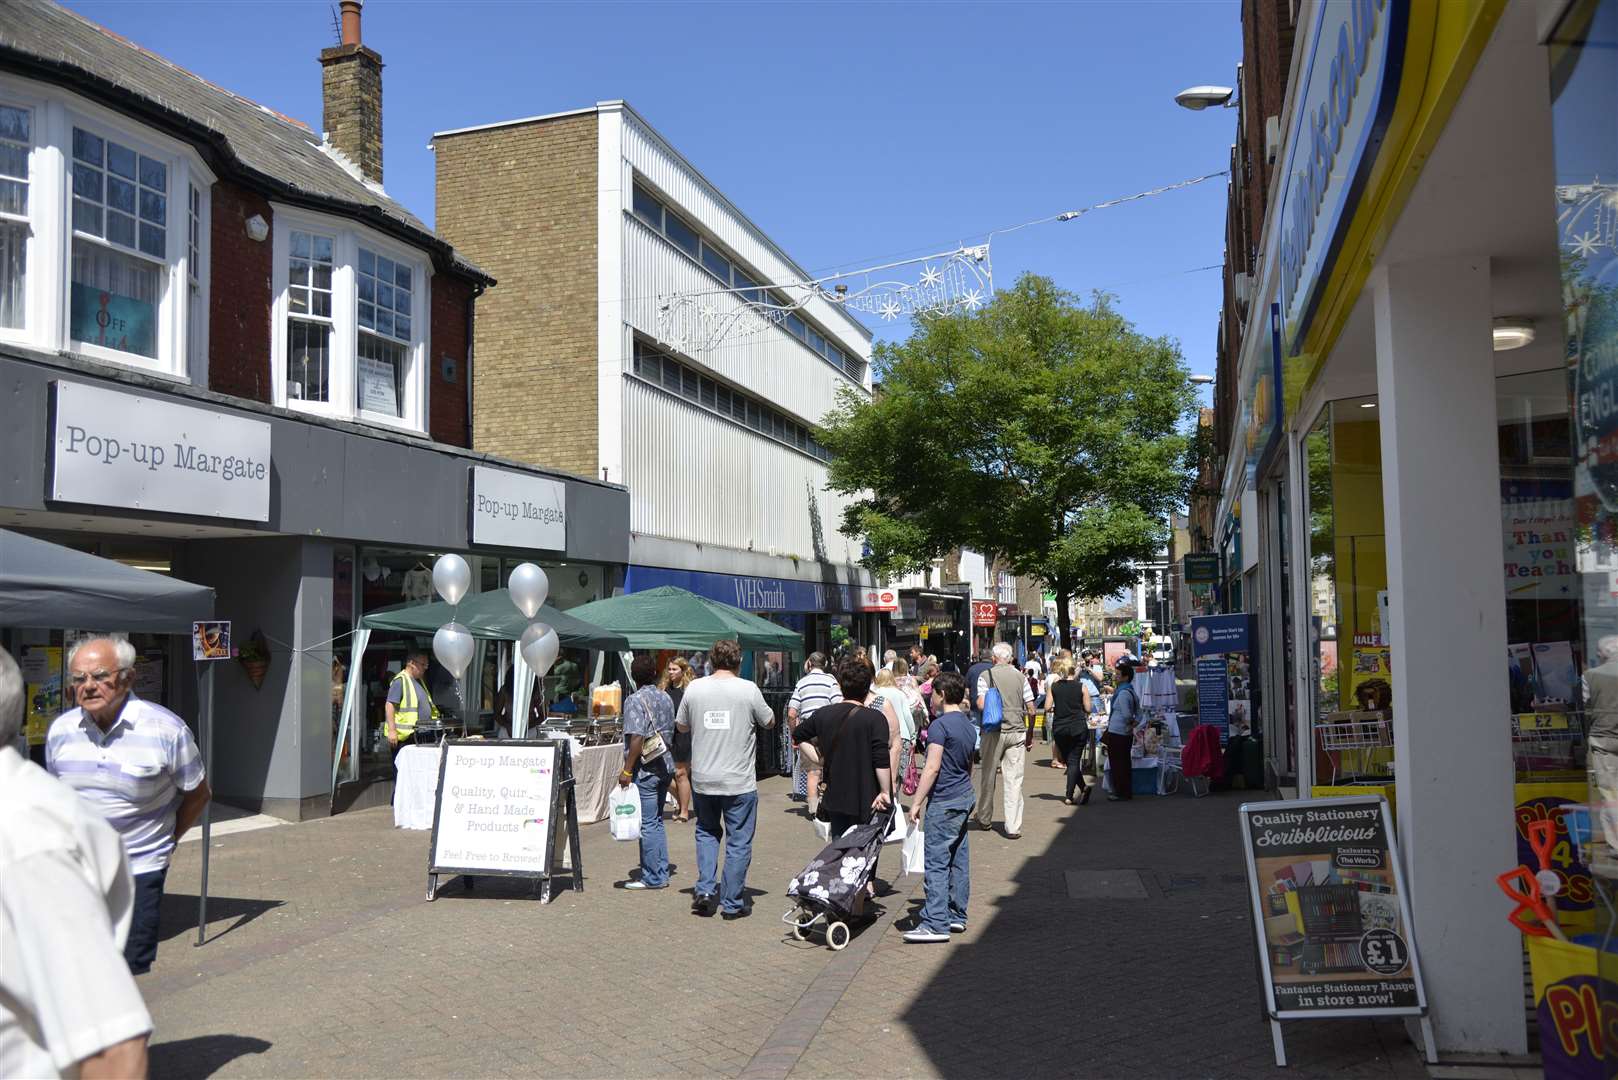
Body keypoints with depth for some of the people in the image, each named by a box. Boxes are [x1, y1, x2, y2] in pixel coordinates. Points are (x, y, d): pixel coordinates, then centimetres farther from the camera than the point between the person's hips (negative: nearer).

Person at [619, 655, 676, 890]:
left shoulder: (635, 700, -13)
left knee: (648, 823, -2)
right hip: (665, 765, 8)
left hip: (645, 768, -8)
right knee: (656, 821, 15)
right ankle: (660, 873, 19)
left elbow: (637, 738, -20)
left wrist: (627, 769, -17)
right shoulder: (666, 698, 10)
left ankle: (653, 877, 3)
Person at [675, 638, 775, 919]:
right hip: (739, 781, -3)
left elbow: (681, 726, 10)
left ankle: (705, 890, 13)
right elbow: (769, 721, 5)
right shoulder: (749, 689, -9)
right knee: (738, 841, 7)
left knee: (706, 832, 23)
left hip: (702, 779, 3)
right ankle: (732, 903, 12)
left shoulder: (694, 688, -2)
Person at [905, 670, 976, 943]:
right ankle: (957, 916, 21)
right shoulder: (968, 726, 12)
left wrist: (917, 802, -15)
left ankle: (936, 923, -8)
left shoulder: (939, 725, -15)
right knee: (959, 860, 14)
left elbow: (932, 768, -20)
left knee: (936, 863, -7)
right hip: (965, 798, 9)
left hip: (943, 802, -9)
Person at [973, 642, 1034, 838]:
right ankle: (1013, 828, 0)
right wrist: (1030, 733, 14)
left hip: (994, 732, -1)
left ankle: (985, 819, 28)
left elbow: (981, 704, -13)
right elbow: (1031, 707, 3)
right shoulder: (1020, 677, 3)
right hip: (1017, 731, 1)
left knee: (988, 777, 14)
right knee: (1014, 780, 2)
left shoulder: (985, 675, -4)